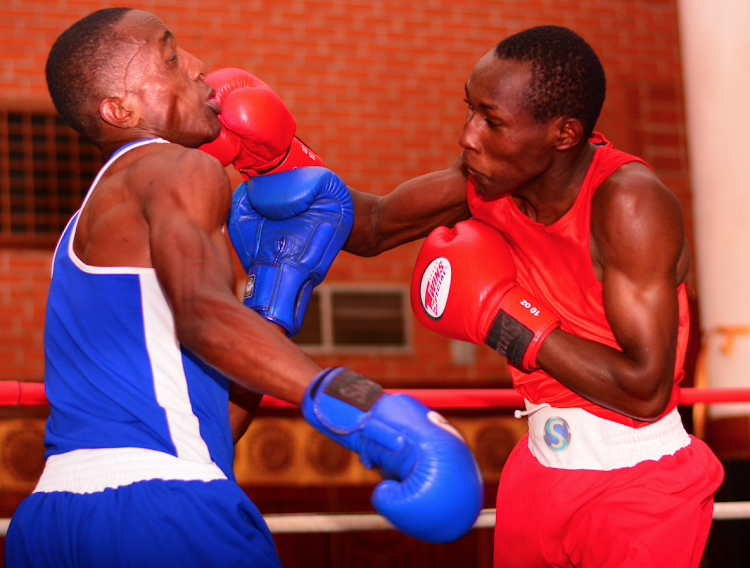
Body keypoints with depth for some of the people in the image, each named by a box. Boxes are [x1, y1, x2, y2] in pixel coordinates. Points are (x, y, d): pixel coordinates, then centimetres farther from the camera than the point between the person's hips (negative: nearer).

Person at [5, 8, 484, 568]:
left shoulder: (88, 228, 25)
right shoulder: (179, 169, -1)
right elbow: (202, 311, -23)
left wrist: (281, 282, 17)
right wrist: (358, 406, -34)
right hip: (159, 509, -8)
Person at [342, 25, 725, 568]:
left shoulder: (629, 203, -26)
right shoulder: (488, 177, -6)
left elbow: (645, 389, -29)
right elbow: (373, 226, 11)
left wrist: (510, 324, -24)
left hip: (639, 490, -6)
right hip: (539, 470, 7)